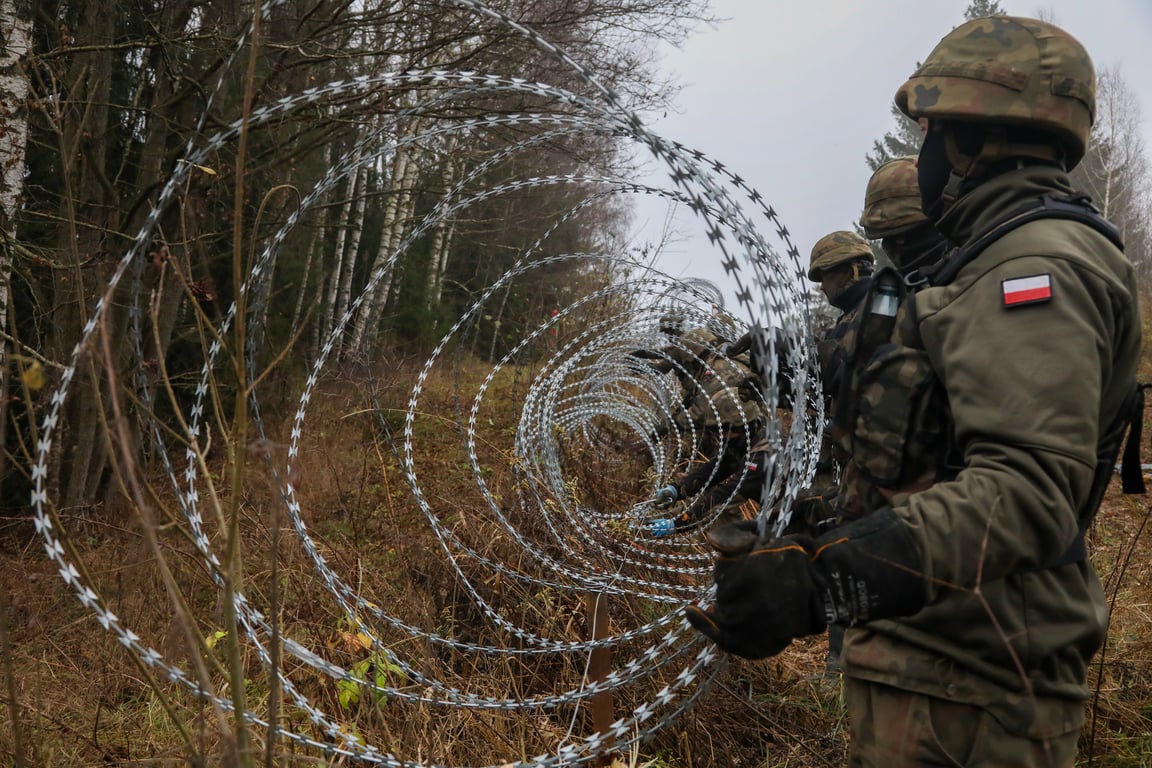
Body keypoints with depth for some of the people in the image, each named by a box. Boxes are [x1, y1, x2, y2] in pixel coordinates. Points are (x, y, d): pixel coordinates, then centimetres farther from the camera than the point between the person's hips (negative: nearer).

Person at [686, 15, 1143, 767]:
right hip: (946, 647, 10)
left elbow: (1027, 487, -30)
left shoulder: (1038, 261, -18)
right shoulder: (1008, 257, 17)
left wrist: (822, 577, -42)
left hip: (961, 685, -10)